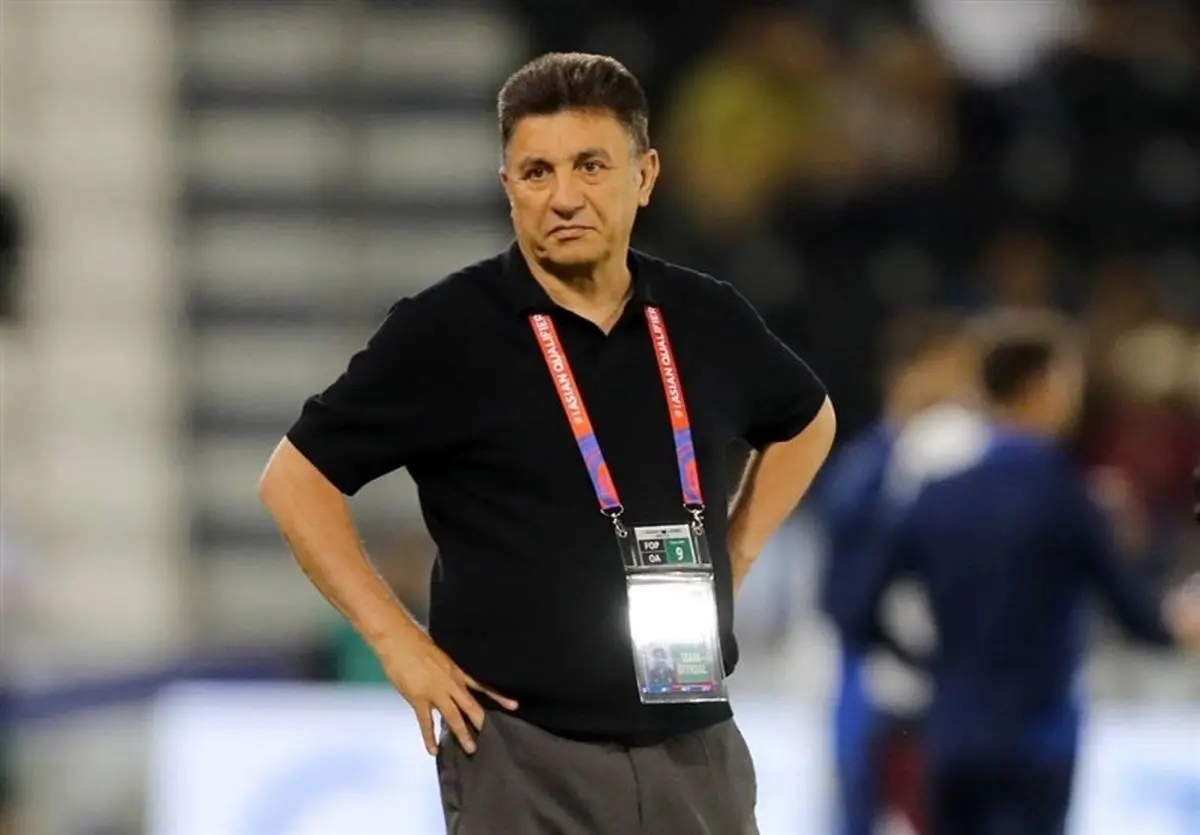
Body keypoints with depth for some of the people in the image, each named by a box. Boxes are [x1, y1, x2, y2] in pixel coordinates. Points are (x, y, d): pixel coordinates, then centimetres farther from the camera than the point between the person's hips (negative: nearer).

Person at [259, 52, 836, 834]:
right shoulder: (448, 331, -6)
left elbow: (807, 421, 27)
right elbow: (296, 479, -3)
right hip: (527, 756, -4)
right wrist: (400, 642, -7)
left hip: (695, 747, 4)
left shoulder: (706, 320, 7)